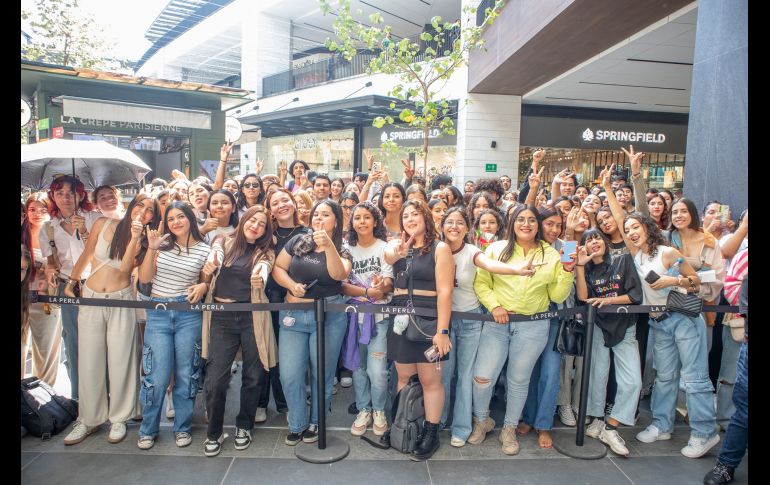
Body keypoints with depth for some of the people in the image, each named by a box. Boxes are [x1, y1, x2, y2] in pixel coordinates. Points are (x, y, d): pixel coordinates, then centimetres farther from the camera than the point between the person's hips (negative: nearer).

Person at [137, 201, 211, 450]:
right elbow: (144, 278, -1)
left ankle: (182, 427, 23)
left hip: (189, 314, 0)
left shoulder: (204, 250, 2)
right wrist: (151, 248, -12)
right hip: (158, 313, 0)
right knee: (156, 375, -1)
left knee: (186, 373, 7)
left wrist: (203, 287, -12)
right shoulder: (161, 244, 4)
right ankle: (148, 429, 20)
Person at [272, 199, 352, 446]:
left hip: (329, 317, -2)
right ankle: (297, 424, 21)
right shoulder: (298, 242, 5)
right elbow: (278, 268, 8)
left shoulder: (342, 251, -1)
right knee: (290, 375, 2)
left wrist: (328, 245, -35)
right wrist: (291, 285, -10)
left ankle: (316, 422, 30)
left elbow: (339, 274, -22)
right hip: (293, 315, 2)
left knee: (322, 373, 9)